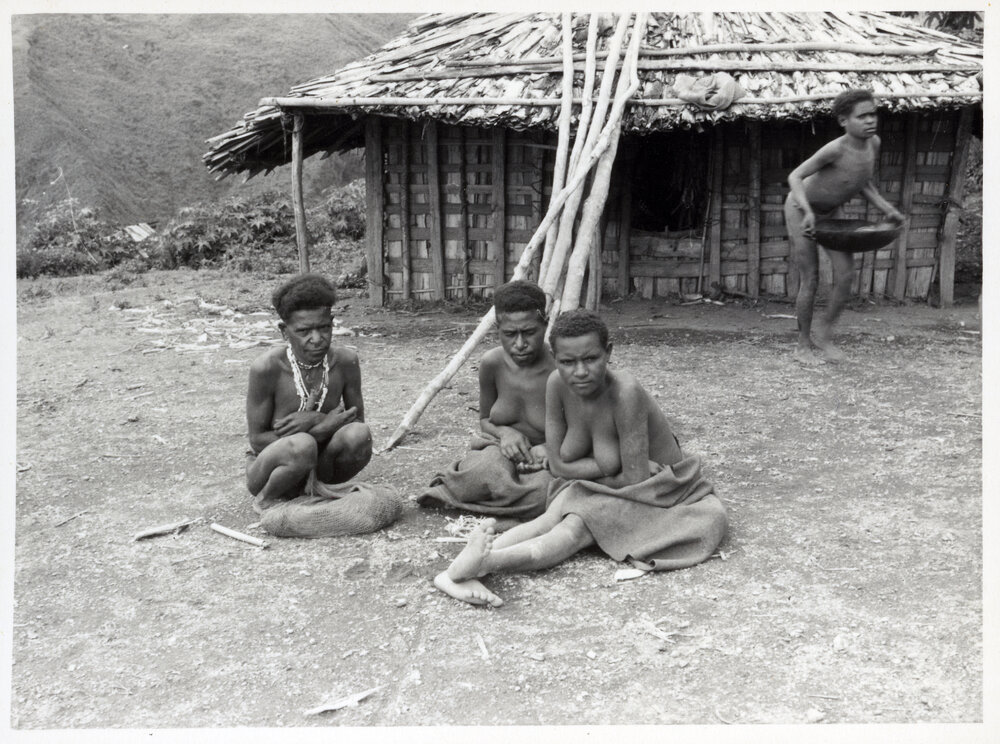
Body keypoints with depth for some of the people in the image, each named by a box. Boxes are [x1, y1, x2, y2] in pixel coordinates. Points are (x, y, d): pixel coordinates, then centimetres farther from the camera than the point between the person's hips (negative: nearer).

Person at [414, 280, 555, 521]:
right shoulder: (492, 364, -9)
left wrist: (550, 447, -26)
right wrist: (504, 433, -15)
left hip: (547, 459, -1)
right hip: (502, 450, 1)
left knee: (542, 490, -37)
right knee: (489, 472, -37)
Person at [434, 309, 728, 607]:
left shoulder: (624, 392, -31)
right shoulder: (557, 384, -13)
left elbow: (636, 478, -25)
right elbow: (558, 465, -6)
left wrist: (585, 471, -10)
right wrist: (606, 466, -20)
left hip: (658, 494, -5)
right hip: (599, 493, 5)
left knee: (577, 526, -31)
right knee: (556, 517, -26)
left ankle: (487, 561, -48)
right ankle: (458, 570, -43)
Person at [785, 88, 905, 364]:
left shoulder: (874, 143, -13)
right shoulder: (835, 149, -33)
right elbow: (795, 177, -30)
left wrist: (886, 207, -9)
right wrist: (807, 212, -44)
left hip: (830, 211, 6)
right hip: (800, 208, -6)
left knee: (846, 275, -5)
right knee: (810, 280, -4)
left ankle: (824, 335, 13)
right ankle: (803, 344, 12)